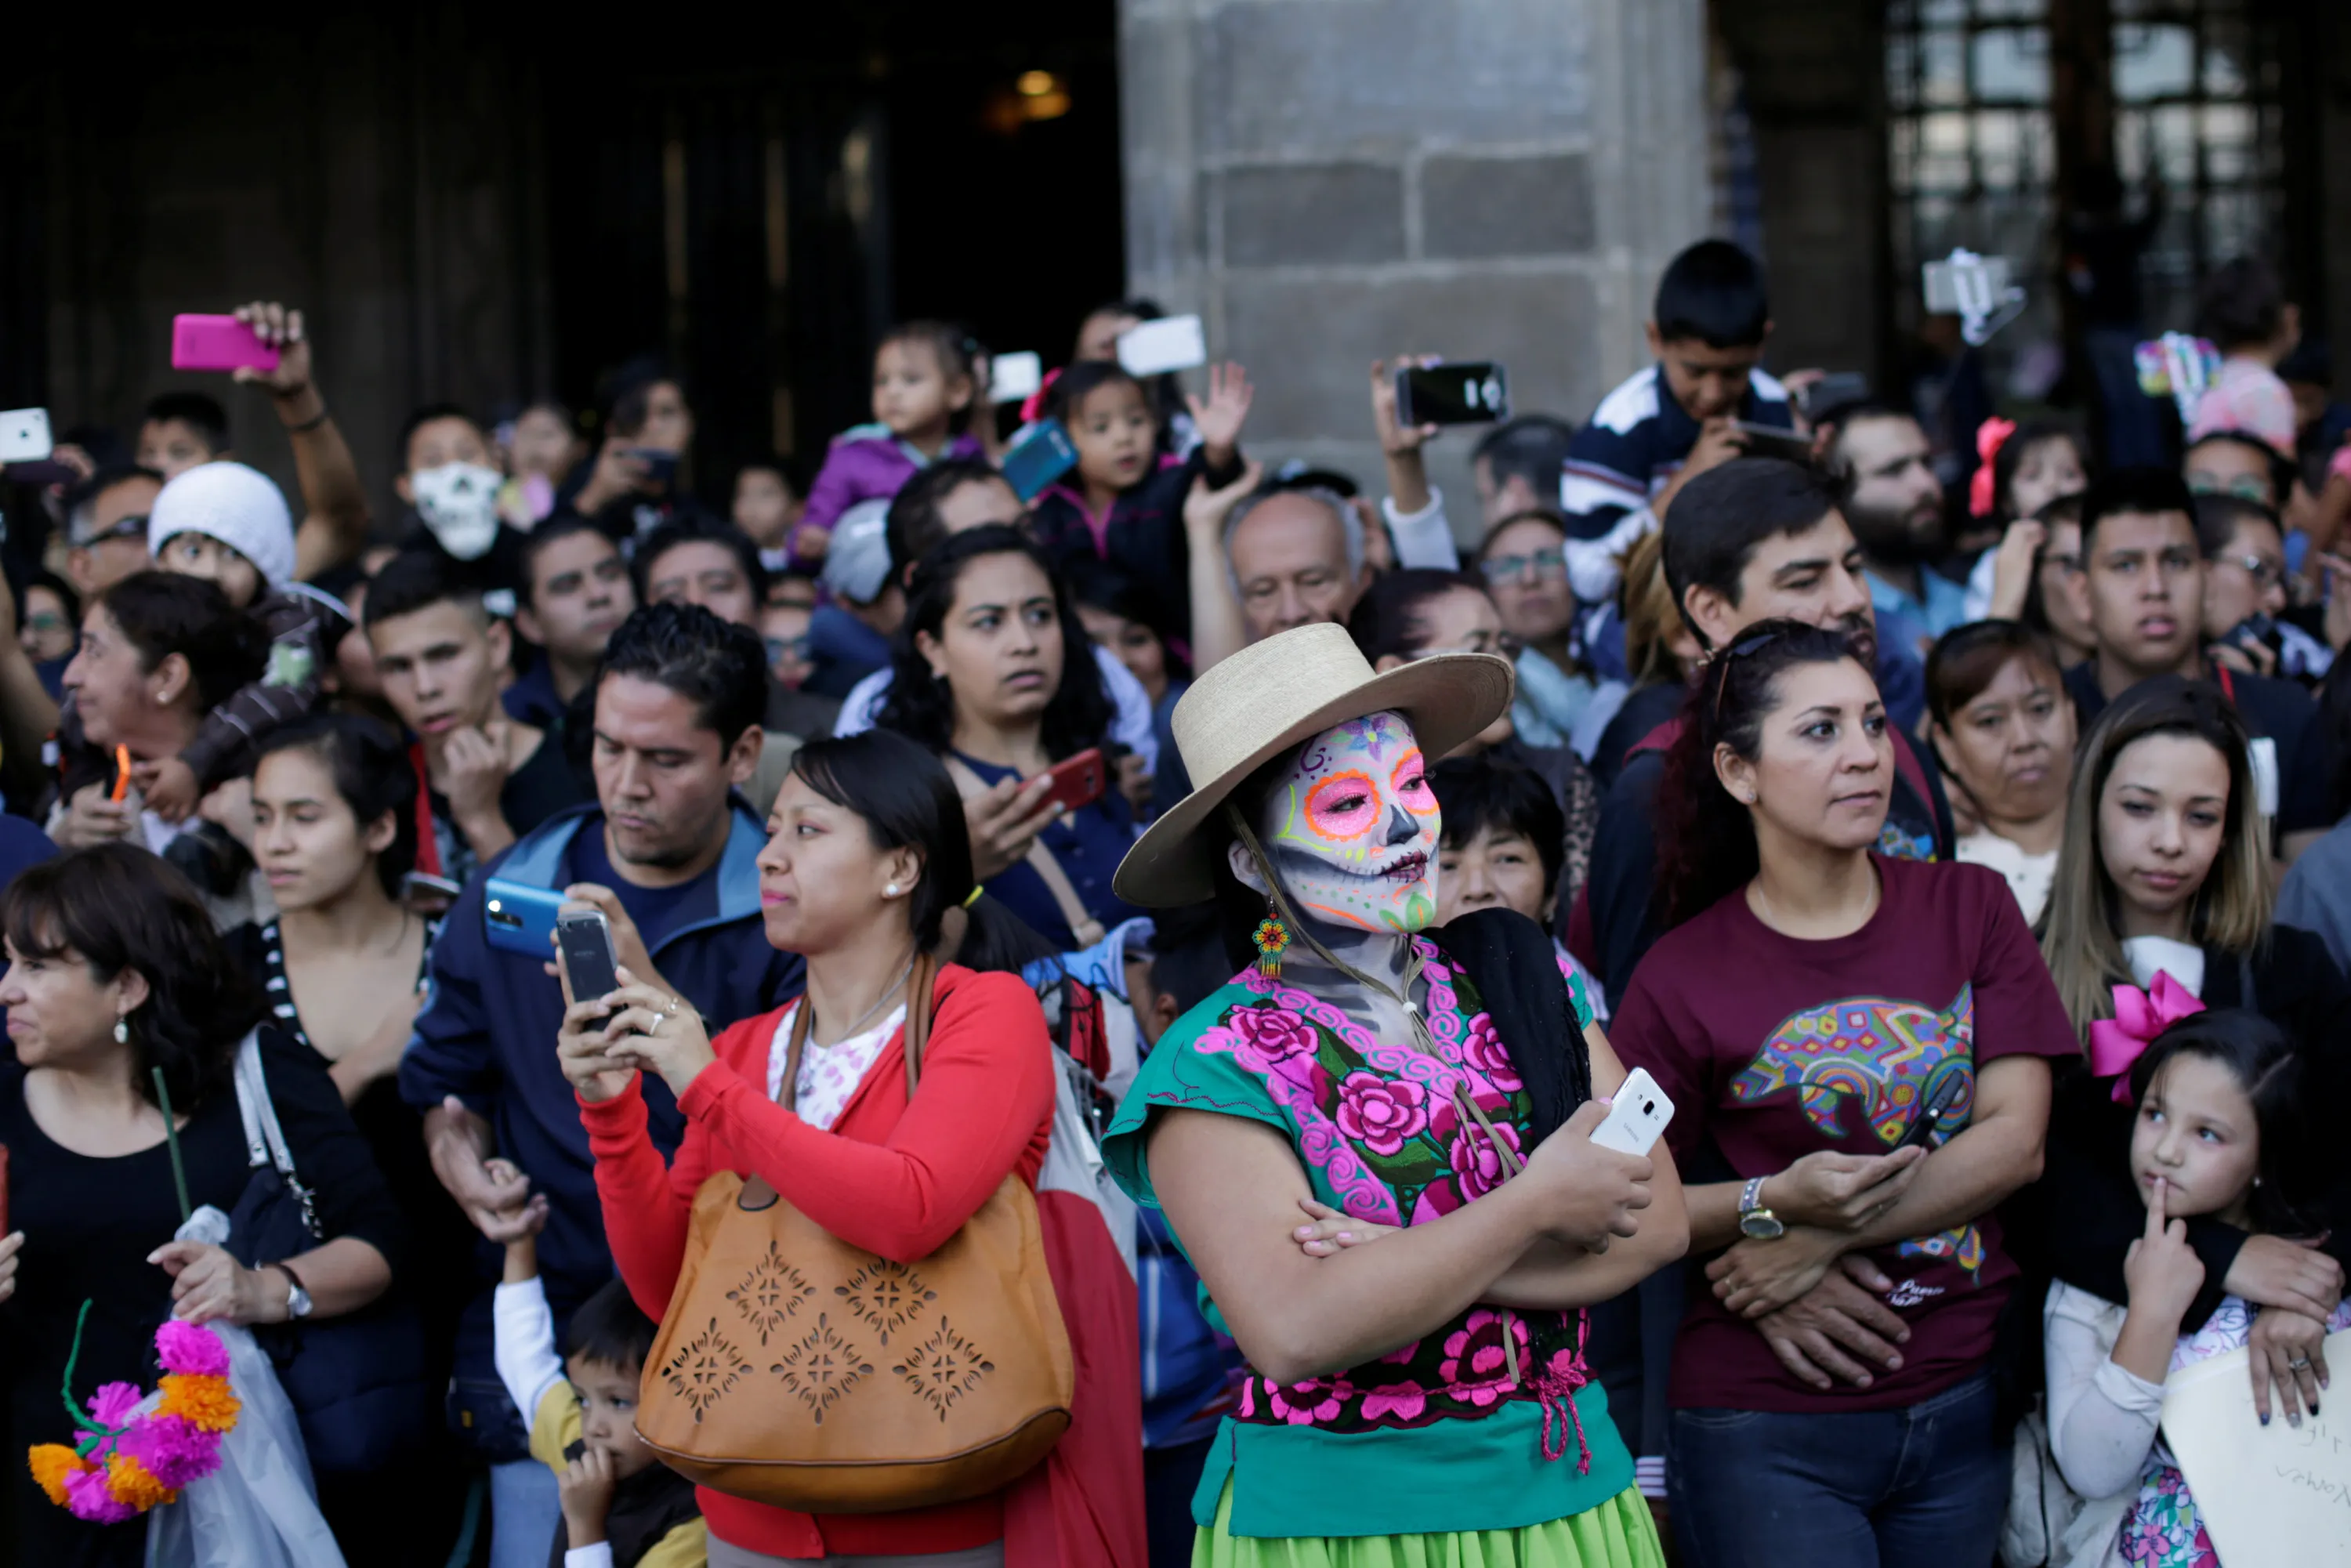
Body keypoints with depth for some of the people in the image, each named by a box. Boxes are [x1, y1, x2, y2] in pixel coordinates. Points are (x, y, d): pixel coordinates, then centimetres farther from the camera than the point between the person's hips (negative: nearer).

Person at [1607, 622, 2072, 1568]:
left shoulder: (1971, 910, 4)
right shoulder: (1684, 976, -4)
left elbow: (2017, 1138, -5)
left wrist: (1820, 1239, -13)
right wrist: (1776, 1203, -19)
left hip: (1965, 1406, 3)